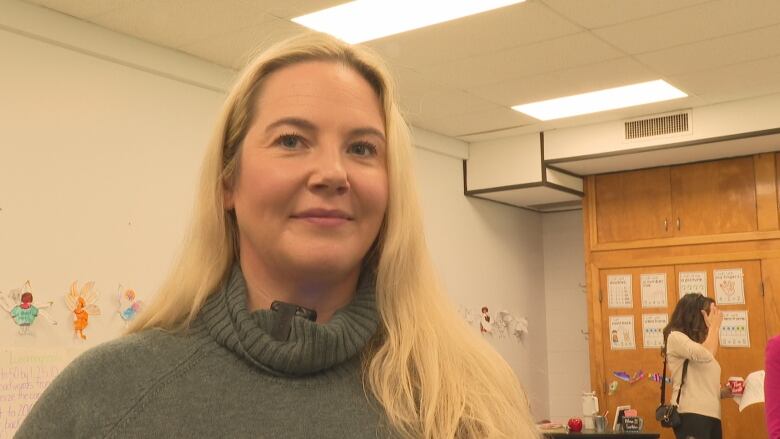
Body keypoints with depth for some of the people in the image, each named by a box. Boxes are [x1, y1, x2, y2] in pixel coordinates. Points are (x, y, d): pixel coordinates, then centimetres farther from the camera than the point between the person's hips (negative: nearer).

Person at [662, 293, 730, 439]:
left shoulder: (698, 342, 24)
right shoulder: (676, 337, -3)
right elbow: (706, 355, -21)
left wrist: (722, 392, 8)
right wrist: (714, 326, -5)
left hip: (711, 413, 8)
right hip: (691, 413, -8)